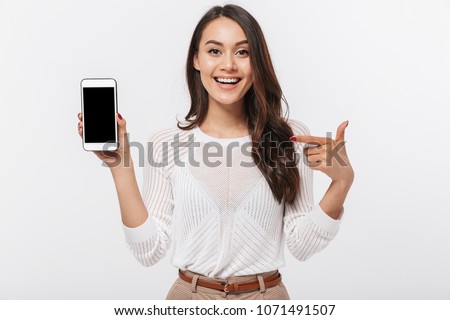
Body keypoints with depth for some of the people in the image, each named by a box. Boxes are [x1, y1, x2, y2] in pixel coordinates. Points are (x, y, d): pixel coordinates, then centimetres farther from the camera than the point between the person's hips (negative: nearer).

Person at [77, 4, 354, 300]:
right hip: (190, 294, 0)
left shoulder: (292, 137, -8)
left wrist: (342, 181, -18)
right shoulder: (166, 142, -8)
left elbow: (302, 246, -6)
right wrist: (122, 168, -15)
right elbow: (149, 251, -8)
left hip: (267, 295, 1)